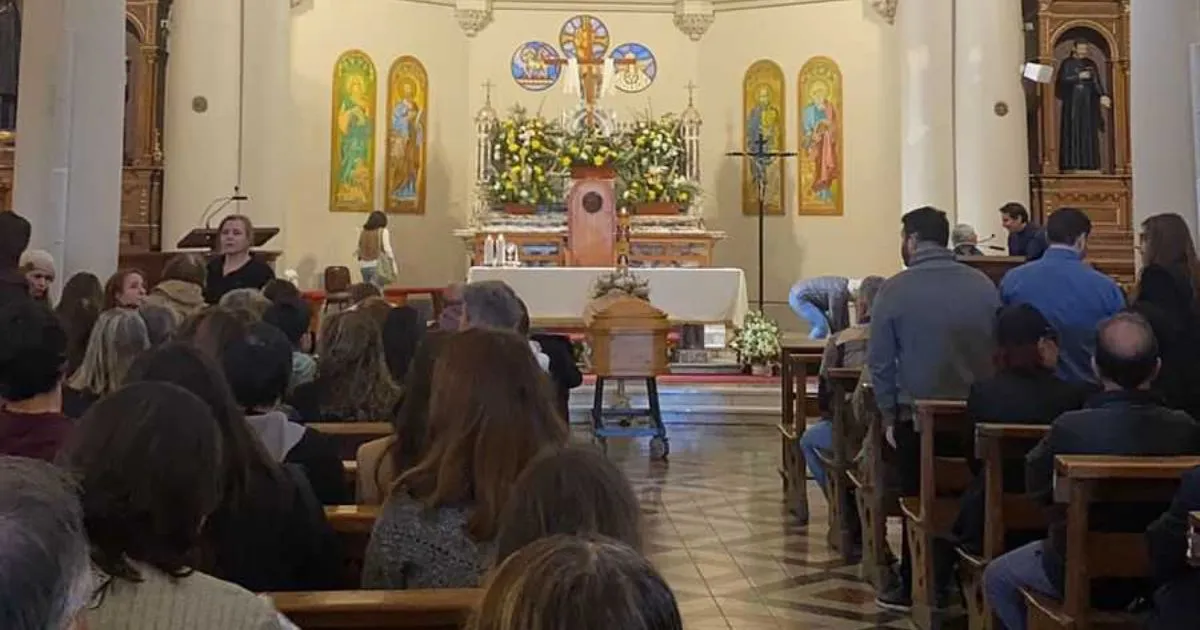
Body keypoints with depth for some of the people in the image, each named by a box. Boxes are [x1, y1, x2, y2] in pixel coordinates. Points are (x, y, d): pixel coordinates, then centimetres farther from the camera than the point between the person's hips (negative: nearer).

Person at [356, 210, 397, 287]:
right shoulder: (383, 231, -6)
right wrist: (394, 268, -5)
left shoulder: (362, 232, 6)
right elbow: (387, 250, -9)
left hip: (364, 266, 5)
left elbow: (358, 250, 6)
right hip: (378, 266, -4)